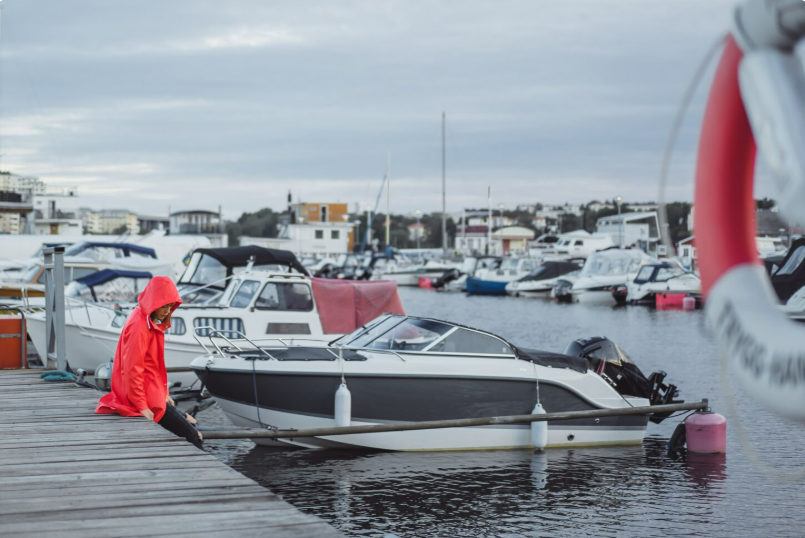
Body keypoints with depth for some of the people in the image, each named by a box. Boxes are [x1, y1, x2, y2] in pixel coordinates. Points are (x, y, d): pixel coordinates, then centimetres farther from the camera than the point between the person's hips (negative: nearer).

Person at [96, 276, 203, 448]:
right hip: (145, 399, -10)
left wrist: (164, 393, 19)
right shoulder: (139, 325, -19)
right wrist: (142, 407, -21)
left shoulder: (152, 322, 11)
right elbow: (132, 369, -22)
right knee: (191, 436, -11)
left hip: (153, 393, 10)